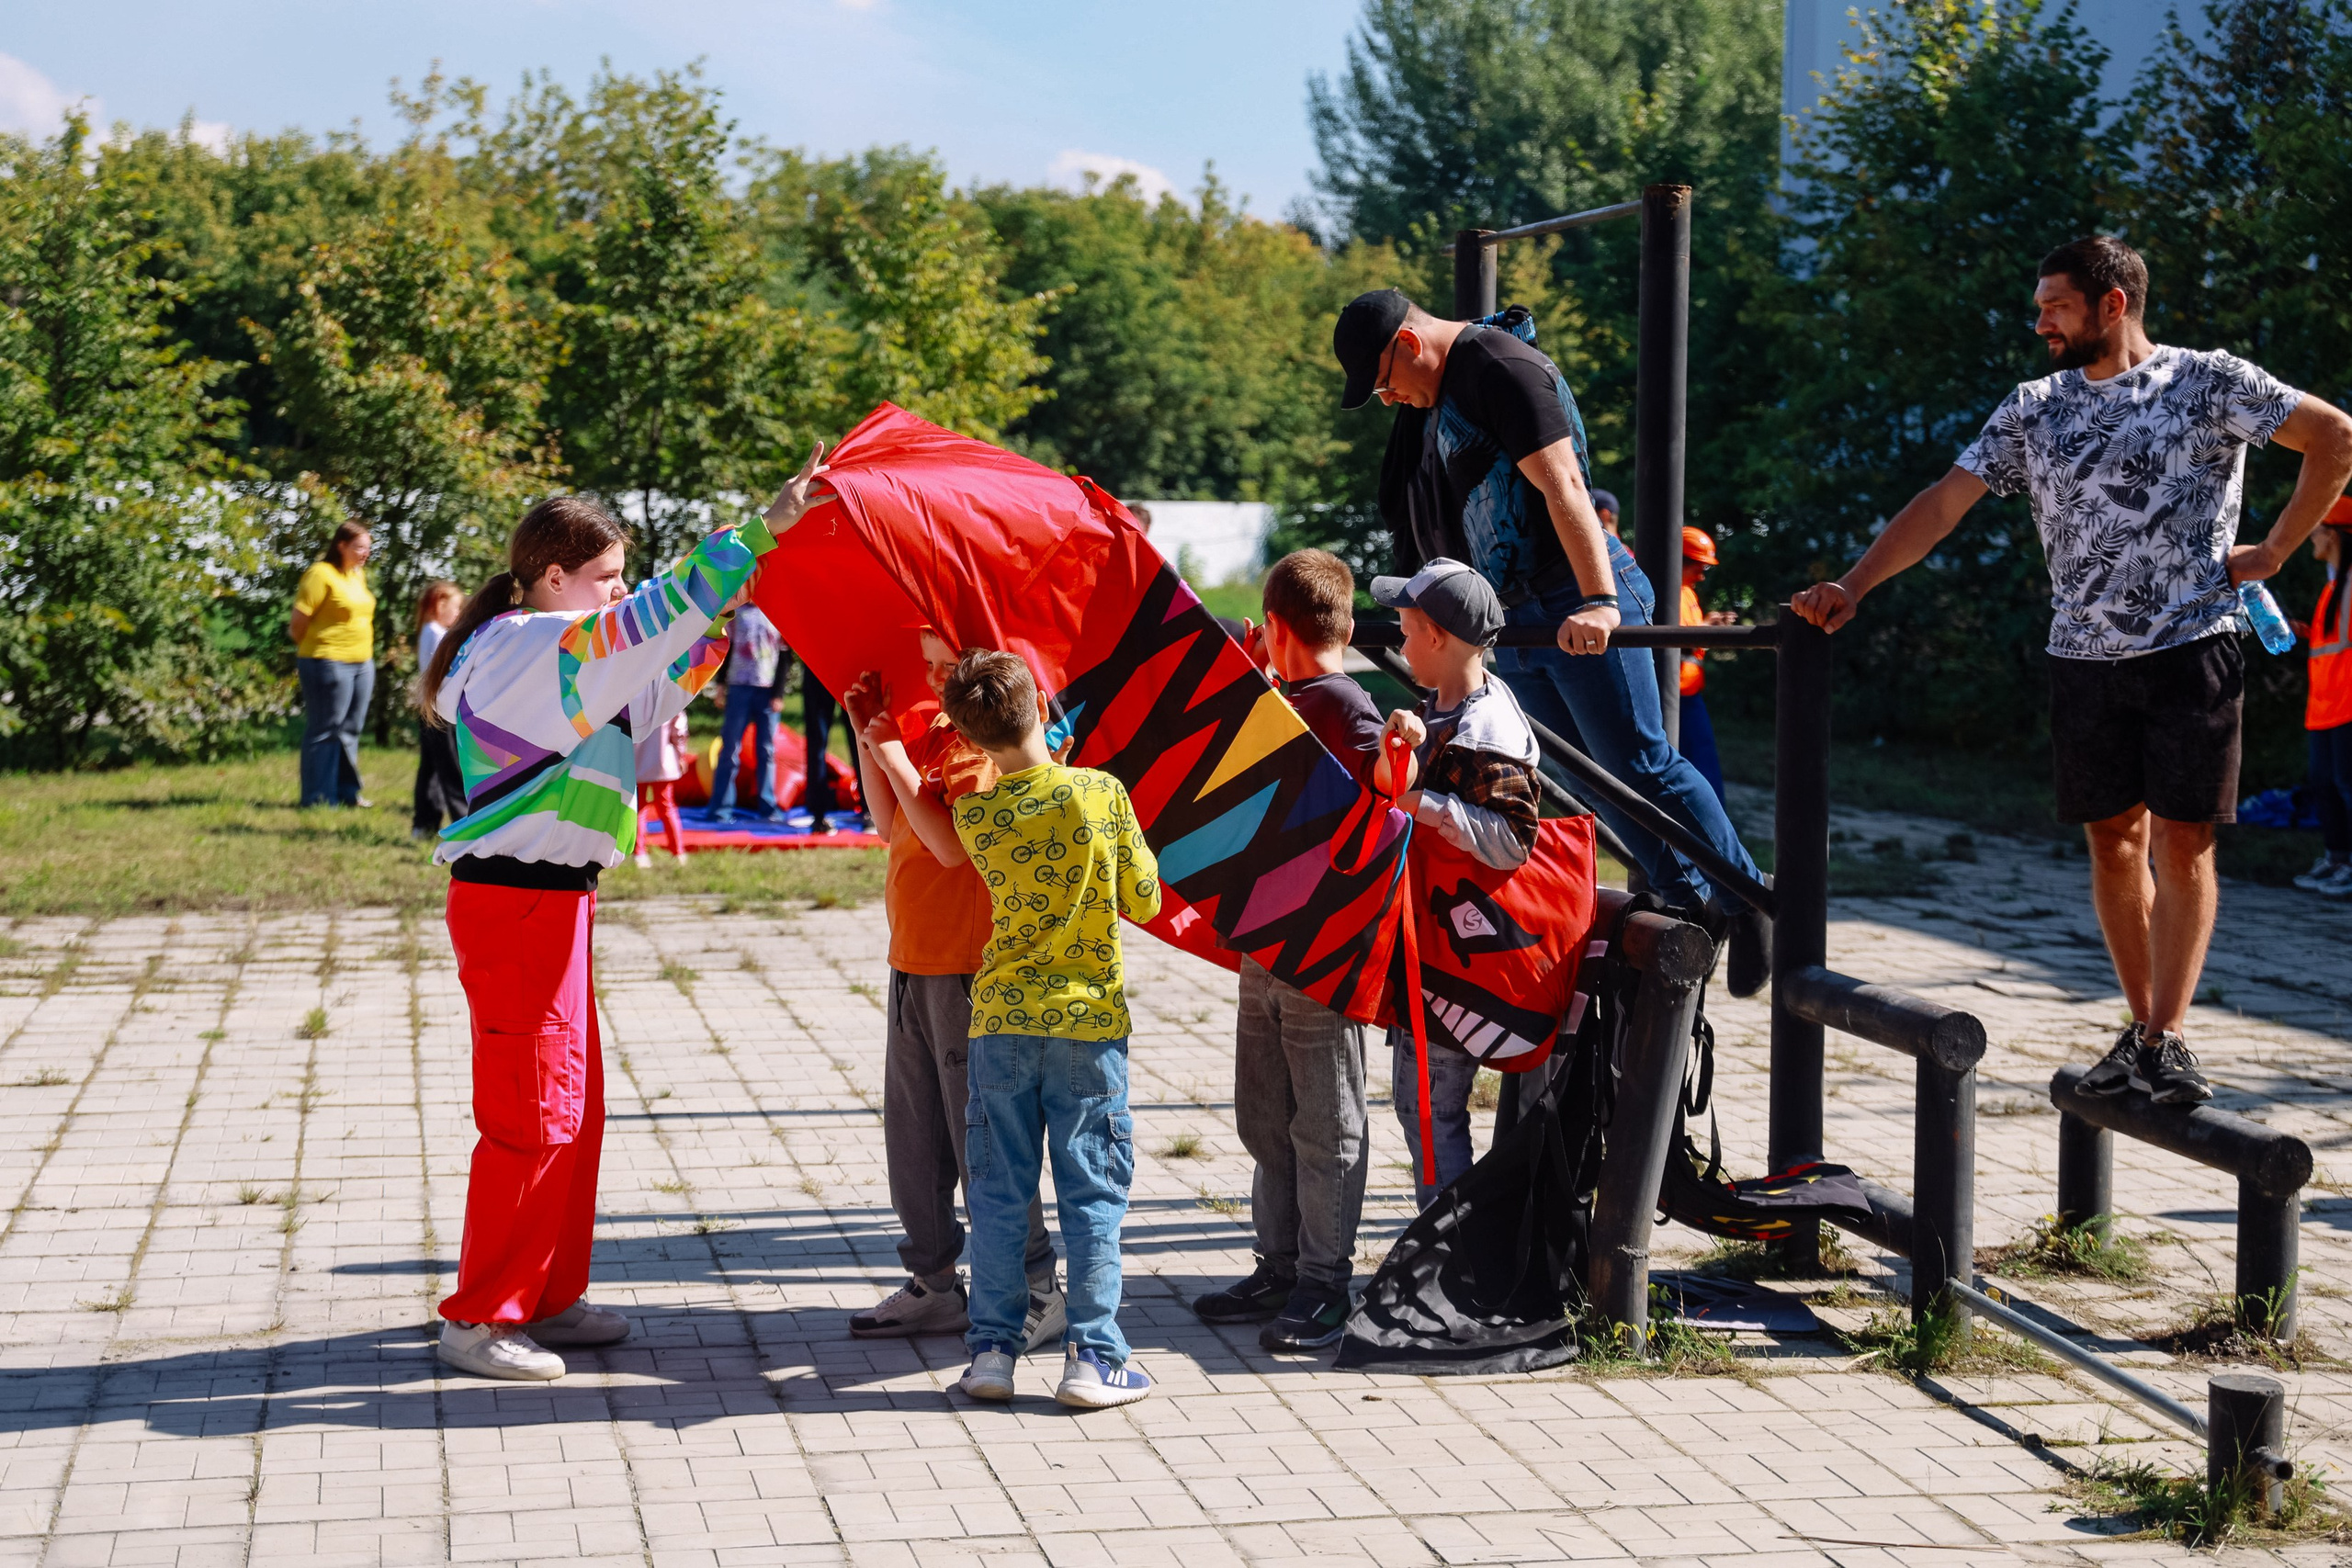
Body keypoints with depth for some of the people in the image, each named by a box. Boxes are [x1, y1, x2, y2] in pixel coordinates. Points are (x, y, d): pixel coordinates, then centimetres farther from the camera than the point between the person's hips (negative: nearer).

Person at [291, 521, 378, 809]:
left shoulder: (358, 575, 14)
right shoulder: (321, 574, -12)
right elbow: (298, 622, -12)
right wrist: (311, 651, 1)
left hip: (362, 663, 8)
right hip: (329, 663, -8)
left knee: (349, 730, 13)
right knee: (325, 731, -3)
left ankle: (347, 792, 21)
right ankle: (318, 797, 2)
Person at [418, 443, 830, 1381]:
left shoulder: (539, 654, 16)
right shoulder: (527, 648, -14)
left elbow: (649, 693, 25)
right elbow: (650, 616, -25)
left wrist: (722, 618, 12)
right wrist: (762, 532, -27)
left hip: (550, 903, 10)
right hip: (516, 906, -10)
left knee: (574, 1104, 15)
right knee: (532, 1111, -6)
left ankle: (546, 1299, 24)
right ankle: (477, 1319, 2)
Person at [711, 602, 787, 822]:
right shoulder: (736, 612, 9)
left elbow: (785, 658, 6)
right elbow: (726, 648, 10)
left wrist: (778, 694, -2)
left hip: (768, 690, 0)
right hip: (739, 687, 0)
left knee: (767, 751, 1)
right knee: (730, 750, -2)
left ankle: (767, 808, 5)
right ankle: (721, 809, -1)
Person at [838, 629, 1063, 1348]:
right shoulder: (934, 733, 14)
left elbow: (954, 845, -22)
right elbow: (890, 825, 14)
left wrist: (897, 762, -17)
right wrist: (868, 737, 7)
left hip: (968, 965, -9)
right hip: (914, 959, 9)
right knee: (914, 1130, 13)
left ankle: (1033, 1292, 4)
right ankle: (936, 1283, 23)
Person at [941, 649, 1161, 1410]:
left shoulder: (973, 817, -5)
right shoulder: (1102, 794, -10)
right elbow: (1144, 902, 0)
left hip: (1001, 1020, 2)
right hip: (1089, 1020, -2)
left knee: (999, 1193, 9)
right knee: (1092, 1194, 5)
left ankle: (992, 1350, 11)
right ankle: (1092, 1358, 6)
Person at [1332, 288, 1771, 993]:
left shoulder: (1503, 368, -13)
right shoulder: (1436, 394, 16)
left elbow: (1562, 485, -25)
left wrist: (1598, 601, -34)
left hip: (1580, 608, -9)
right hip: (1509, 621, 9)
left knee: (1641, 765, -11)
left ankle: (1746, 900, -3)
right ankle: (1691, 902, 14)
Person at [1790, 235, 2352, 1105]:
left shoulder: (2207, 380, -2)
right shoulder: (2033, 410, 9)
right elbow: (1943, 503, 6)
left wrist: (2275, 549, -5)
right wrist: (1850, 587, -4)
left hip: (2192, 650, -4)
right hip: (2085, 660, 4)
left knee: (2182, 843, -6)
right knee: (2114, 844, 6)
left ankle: (2168, 1036, -5)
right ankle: (2142, 1026, 16)